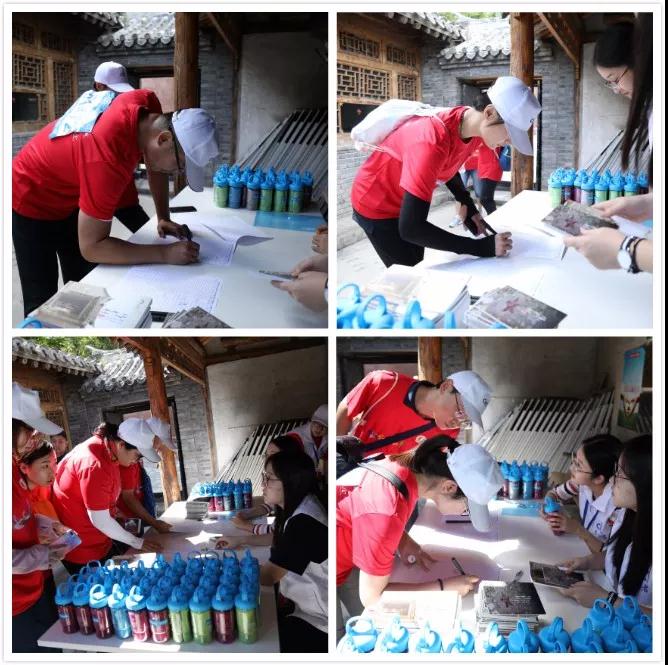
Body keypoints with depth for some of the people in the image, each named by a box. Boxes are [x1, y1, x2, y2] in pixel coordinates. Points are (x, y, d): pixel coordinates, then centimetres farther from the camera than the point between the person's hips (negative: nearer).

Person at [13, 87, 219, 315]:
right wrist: (166, 254, -37)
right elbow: (91, 247, -36)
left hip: (69, 198, 8)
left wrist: (163, 218, -7)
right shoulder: (108, 161, -41)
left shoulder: (147, 104, -20)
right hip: (33, 200, -8)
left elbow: (157, 165, 1)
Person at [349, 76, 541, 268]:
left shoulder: (474, 125, -12)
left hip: (406, 202, 8)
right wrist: (482, 247, -37)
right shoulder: (434, 141, -37)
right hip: (375, 205, -8)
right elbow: (411, 228, -40)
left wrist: (470, 208, -3)